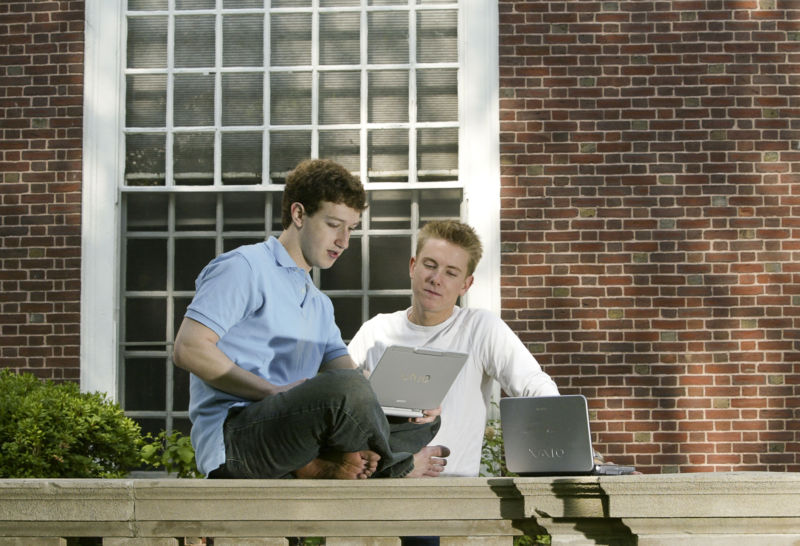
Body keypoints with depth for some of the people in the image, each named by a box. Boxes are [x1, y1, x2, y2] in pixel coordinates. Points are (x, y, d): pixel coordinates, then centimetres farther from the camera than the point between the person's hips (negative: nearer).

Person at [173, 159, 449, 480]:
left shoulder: (320, 305, 29)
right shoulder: (244, 267, 3)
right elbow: (188, 349, -9)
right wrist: (275, 392, -15)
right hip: (231, 438, -7)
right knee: (346, 386, -32)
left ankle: (314, 469, -22)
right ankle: (396, 464, -7)